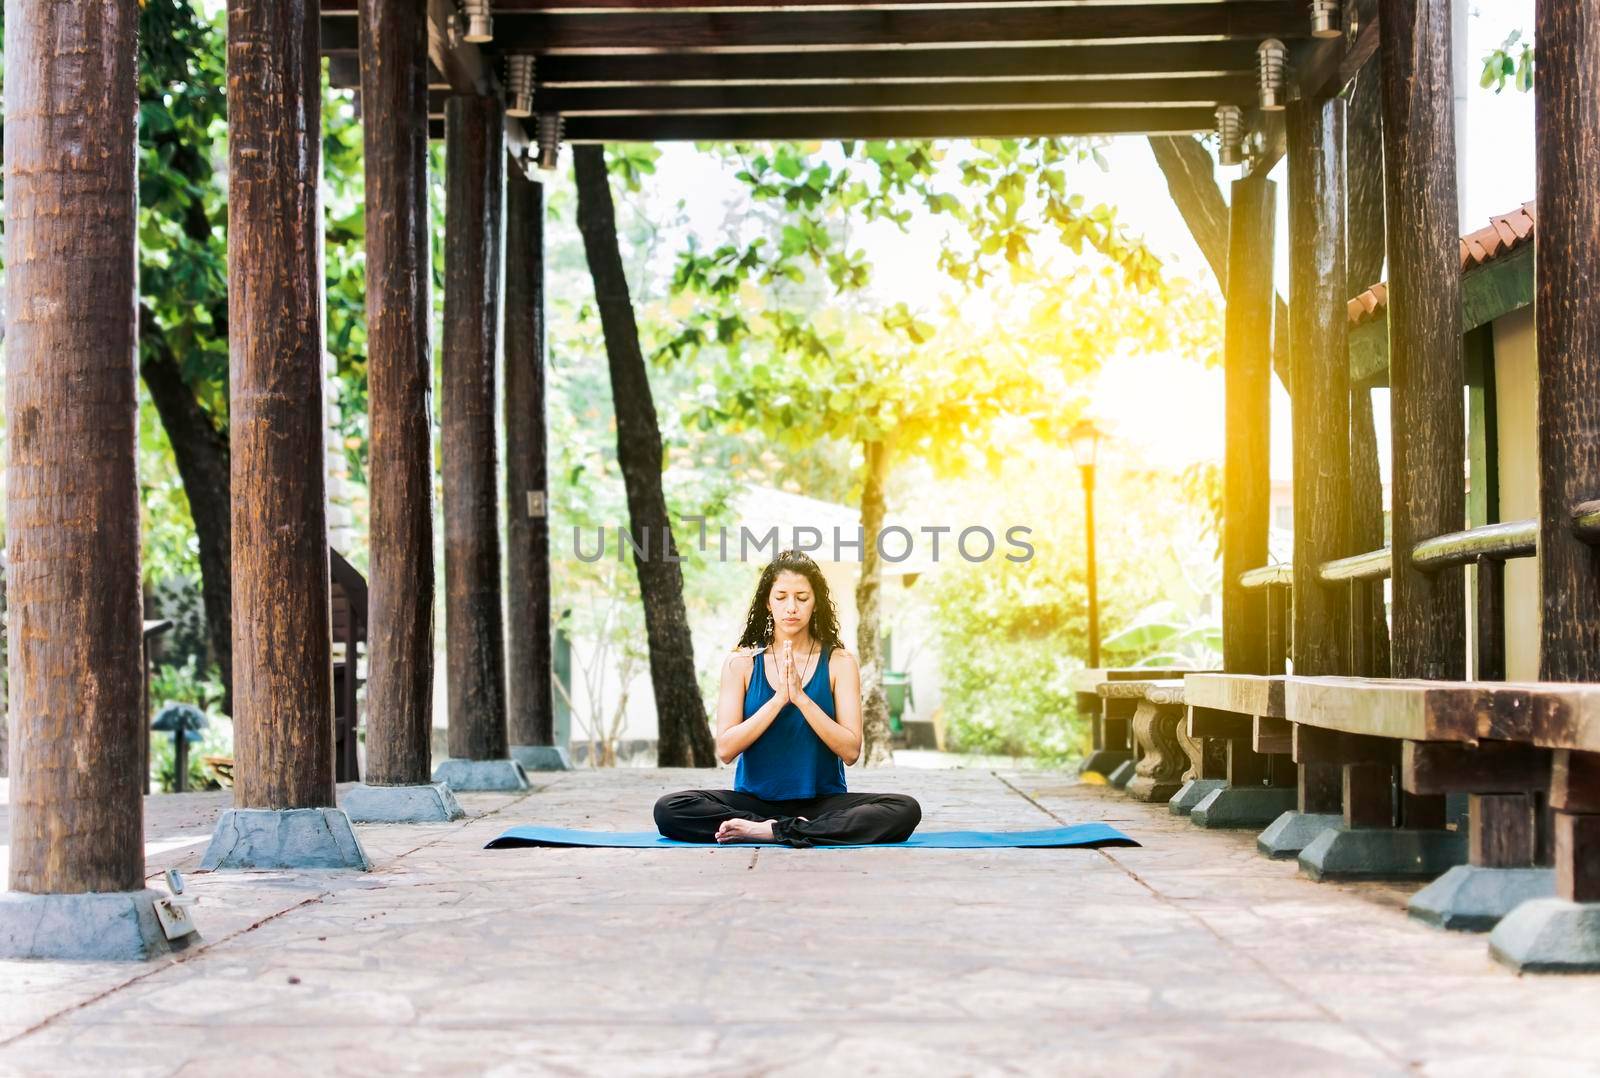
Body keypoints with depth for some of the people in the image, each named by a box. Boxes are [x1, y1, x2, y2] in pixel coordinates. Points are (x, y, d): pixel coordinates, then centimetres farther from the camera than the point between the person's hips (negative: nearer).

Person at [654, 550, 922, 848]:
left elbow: (850, 751, -8)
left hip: (823, 800, 0)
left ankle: (772, 831, -26)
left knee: (905, 810, -27)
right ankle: (797, 829, -23)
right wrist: (778, 699, -18)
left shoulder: (839, 663, 1)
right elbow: (725, 750, -8)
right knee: (669, 810, -25)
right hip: (754, 799, 0)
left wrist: (800, 697, -18)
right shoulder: (741, 663, 2)